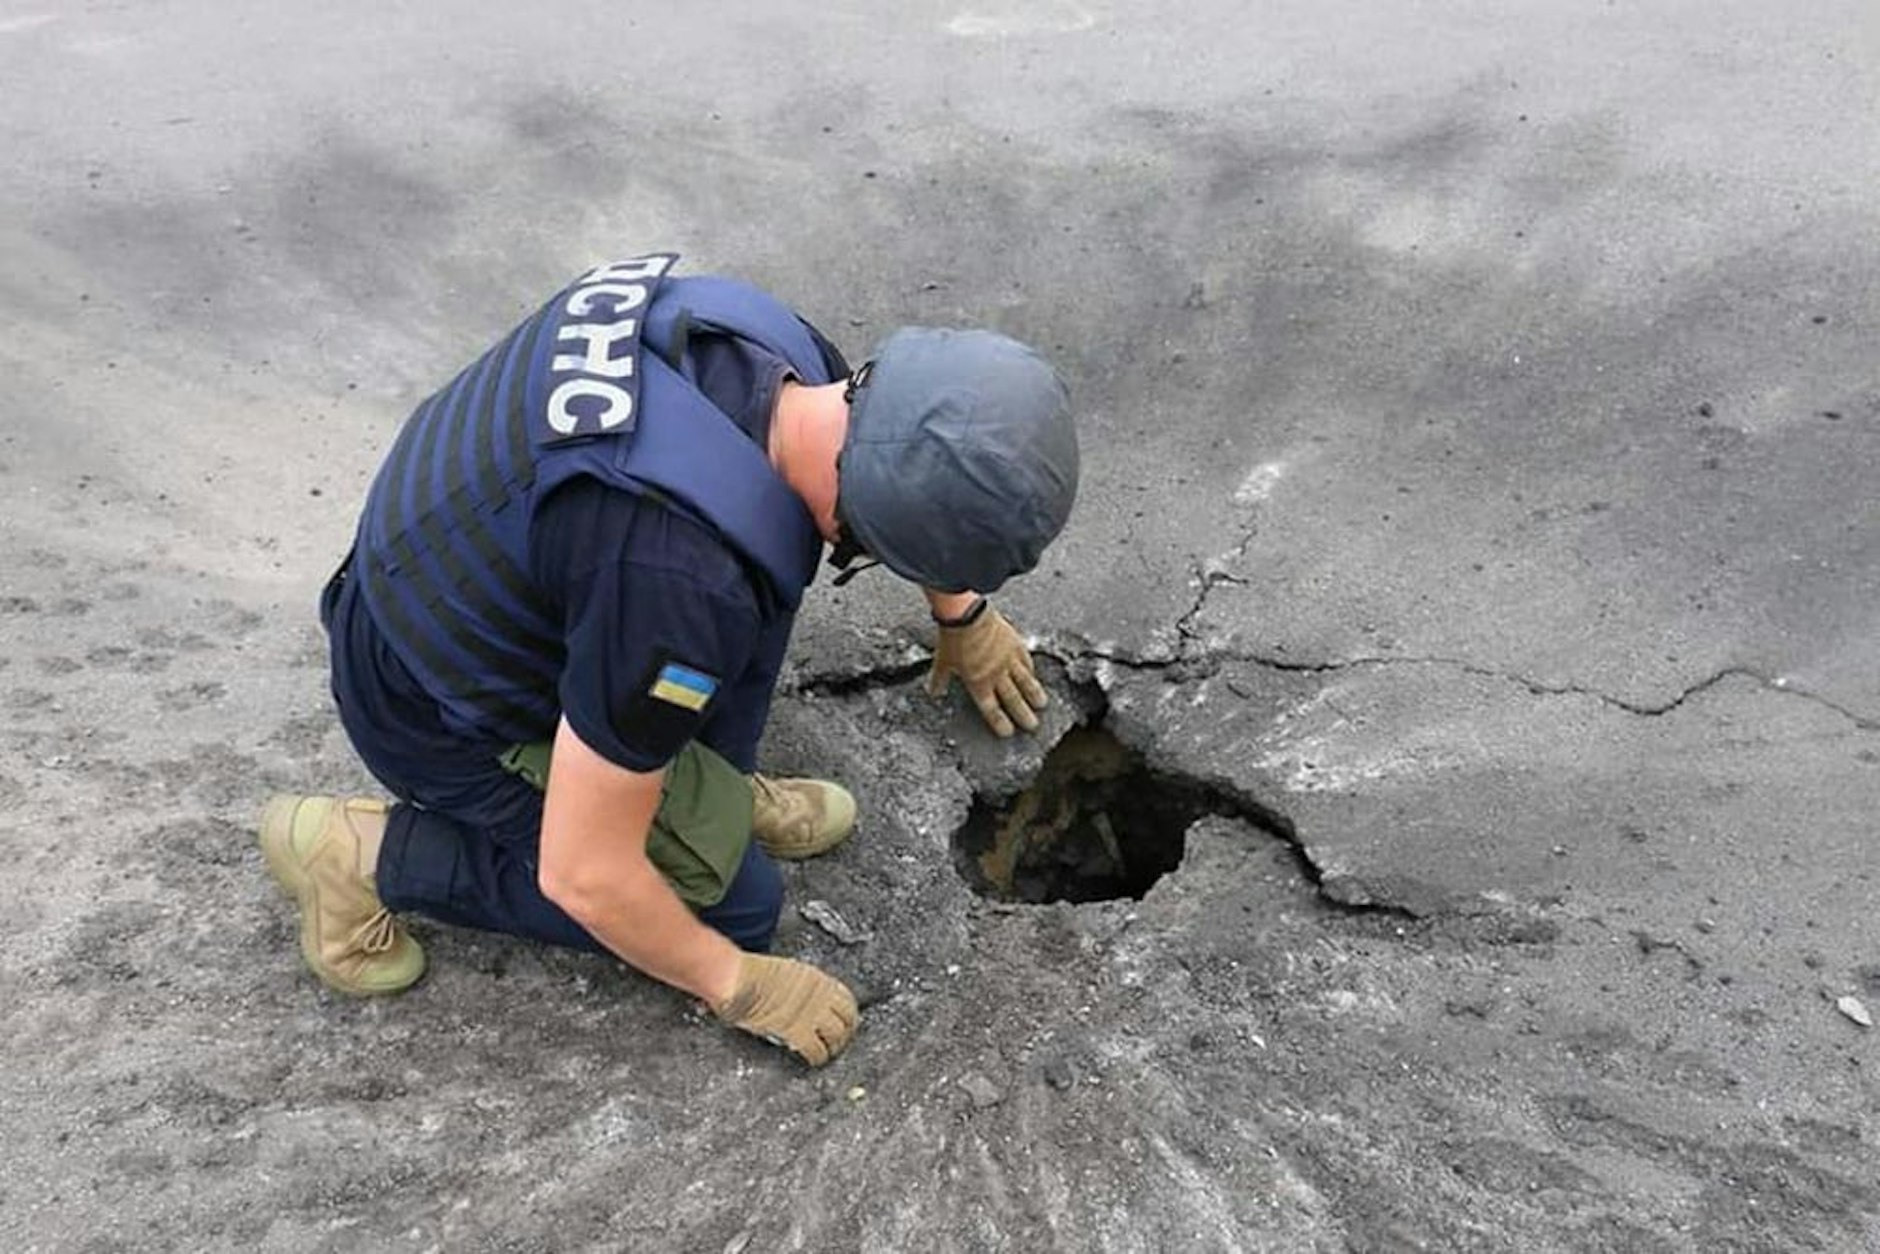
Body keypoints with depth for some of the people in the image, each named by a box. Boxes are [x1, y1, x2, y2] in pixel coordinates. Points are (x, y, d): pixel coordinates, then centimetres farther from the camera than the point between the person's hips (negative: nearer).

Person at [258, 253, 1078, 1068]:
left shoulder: (767, 340, -16)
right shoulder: (682, 581, -40)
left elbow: (884, 467, 8)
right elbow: (583, 873, -27)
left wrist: (963, 614, 19)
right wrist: (739, 987, -9)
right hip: (443, 711, -7)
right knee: (733, 902, 4)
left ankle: (713, 789, 9)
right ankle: (370, 855, 5)